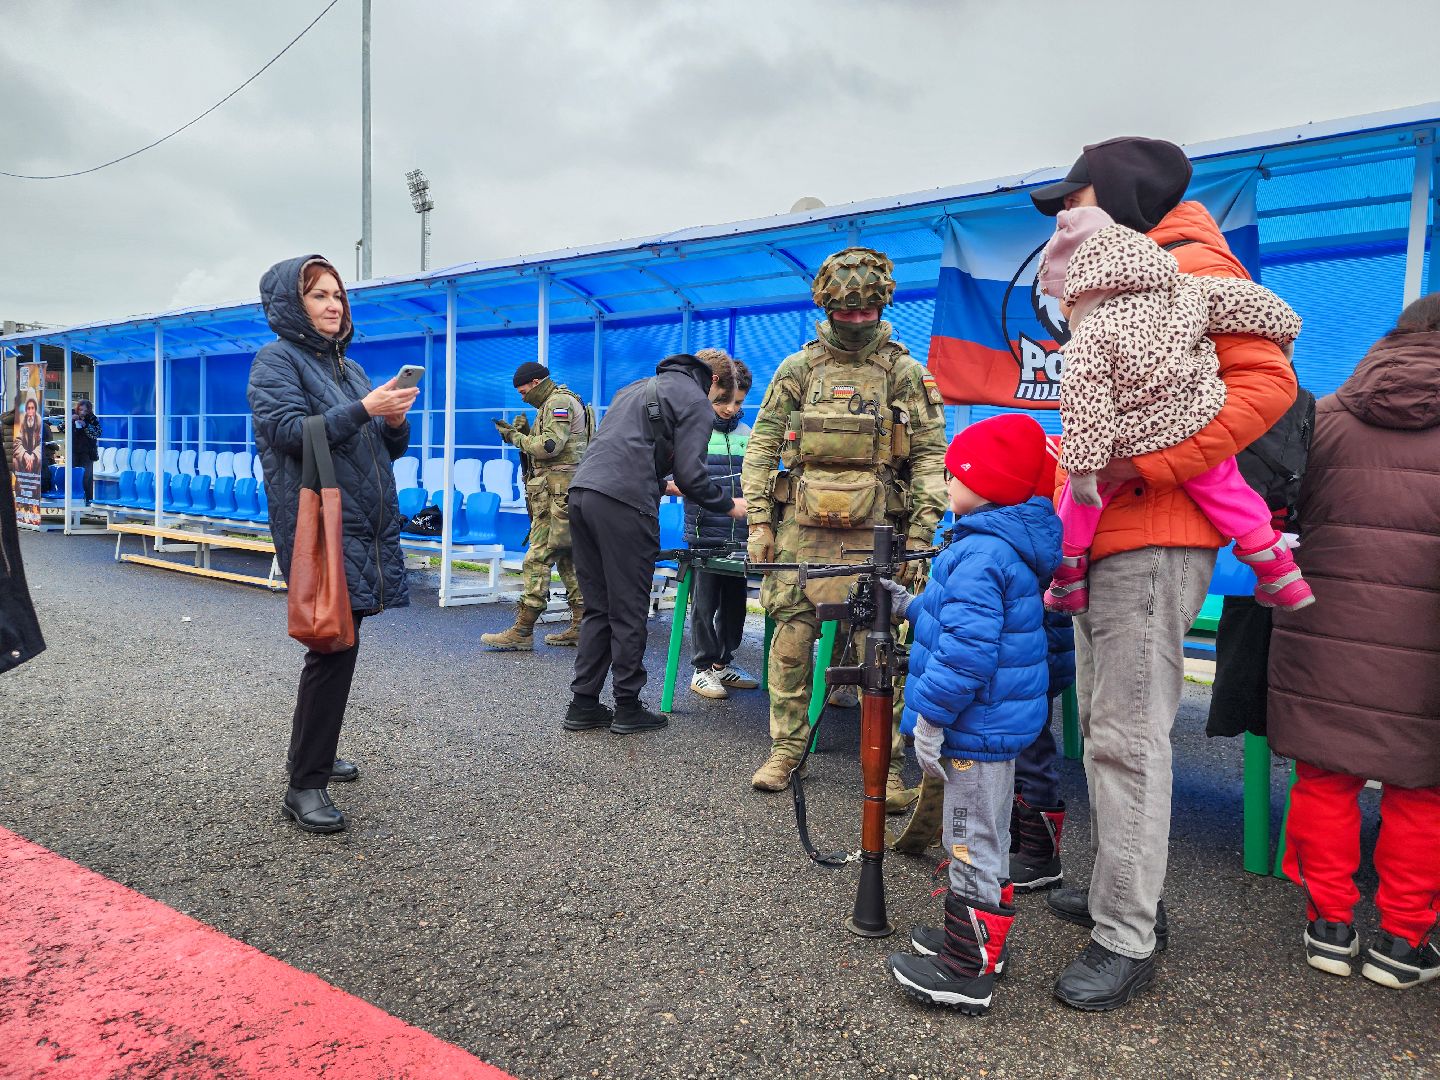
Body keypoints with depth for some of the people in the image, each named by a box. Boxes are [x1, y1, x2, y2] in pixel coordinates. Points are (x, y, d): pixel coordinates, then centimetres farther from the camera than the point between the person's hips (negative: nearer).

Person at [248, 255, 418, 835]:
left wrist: (395, 420, -4)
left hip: (365, 523, 7)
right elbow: (290, 431, -16)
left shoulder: (350, 367, 19)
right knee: (336, 643, -12)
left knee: (335, 640, 14)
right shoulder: (276, 359, -1)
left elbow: (389, 448, 18)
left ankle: (308, 750, 30)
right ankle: (304, 784, -3)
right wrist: (364, 408, -21)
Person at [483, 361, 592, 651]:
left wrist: (516, 437, -7)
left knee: (538, 559, -10)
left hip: (556, 493, -11)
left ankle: (522, 632, -9)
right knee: (568, 558, 11)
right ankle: (581, 627, 13)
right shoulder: (558, 402, 24)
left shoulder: (559, 402, -8)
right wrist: (525, 432, 9)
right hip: (566, 493, 11)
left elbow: (550, 445, -20)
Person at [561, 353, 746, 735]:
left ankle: (583, 704, 15)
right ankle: (627, 708, 10)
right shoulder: (696, 402, 5)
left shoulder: (638, 387, 30)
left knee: (598, 609, 13)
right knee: (629, 613, 2)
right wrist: (730, 506, 11)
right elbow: (691, 474, -4)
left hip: (582, 492, 8)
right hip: (623, 505, -8)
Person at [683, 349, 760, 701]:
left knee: (735, 600, 12)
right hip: (703, 533, -4)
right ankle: (703, 668, 15)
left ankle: (723, 662, 27)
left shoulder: (746, 434, 10)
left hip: (739, 534, 5)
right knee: (704, 602, 2)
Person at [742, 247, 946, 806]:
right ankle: (786, 751, 17)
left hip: (873, 534, -1)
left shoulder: (905, 373, 6)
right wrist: (759, 521, 3)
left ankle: (887, 767, 9)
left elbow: (930, 456, 4)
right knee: (790, 641, 3)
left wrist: (921, 534, -3)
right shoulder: (797, 369, 10)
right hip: (800, 530, 2)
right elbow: (762, 445, 11)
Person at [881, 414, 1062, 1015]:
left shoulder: (979, 554, -23)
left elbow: (966, 648, -30)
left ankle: (967, 973, 12)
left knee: (974, 845, 0)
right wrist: (912, 607, 29)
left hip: (976, 724, -11)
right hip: (999, 719, 11)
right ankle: (973, 937, 38)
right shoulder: (1008, 545, 10)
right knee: (983, 837, 22)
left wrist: (930, 718, -24)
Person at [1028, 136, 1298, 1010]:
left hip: (1153, 547, -10)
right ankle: (1120, 894, 28)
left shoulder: (1189, 268, -6)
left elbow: (1266, 381, -18)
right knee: (1106, 731, 15)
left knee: (1129, 741, -7)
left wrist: (1147, 465, -23)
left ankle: (1128, 941, 2)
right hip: (1103, 545, 10)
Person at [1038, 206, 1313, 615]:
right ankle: (1280, 573, 31)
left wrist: (1083, 467, -19)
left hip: (1131, 445, -4)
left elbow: (1083, 407, -22)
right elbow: (1252, 302, 6)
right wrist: (1285, 331, 25)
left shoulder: (1092, 336, -17)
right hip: (1200, 428, 4)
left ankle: (1069, 581, 29)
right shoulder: (1185, 289, -2)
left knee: (1082, 494, 18)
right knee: (1224, 491, 23)